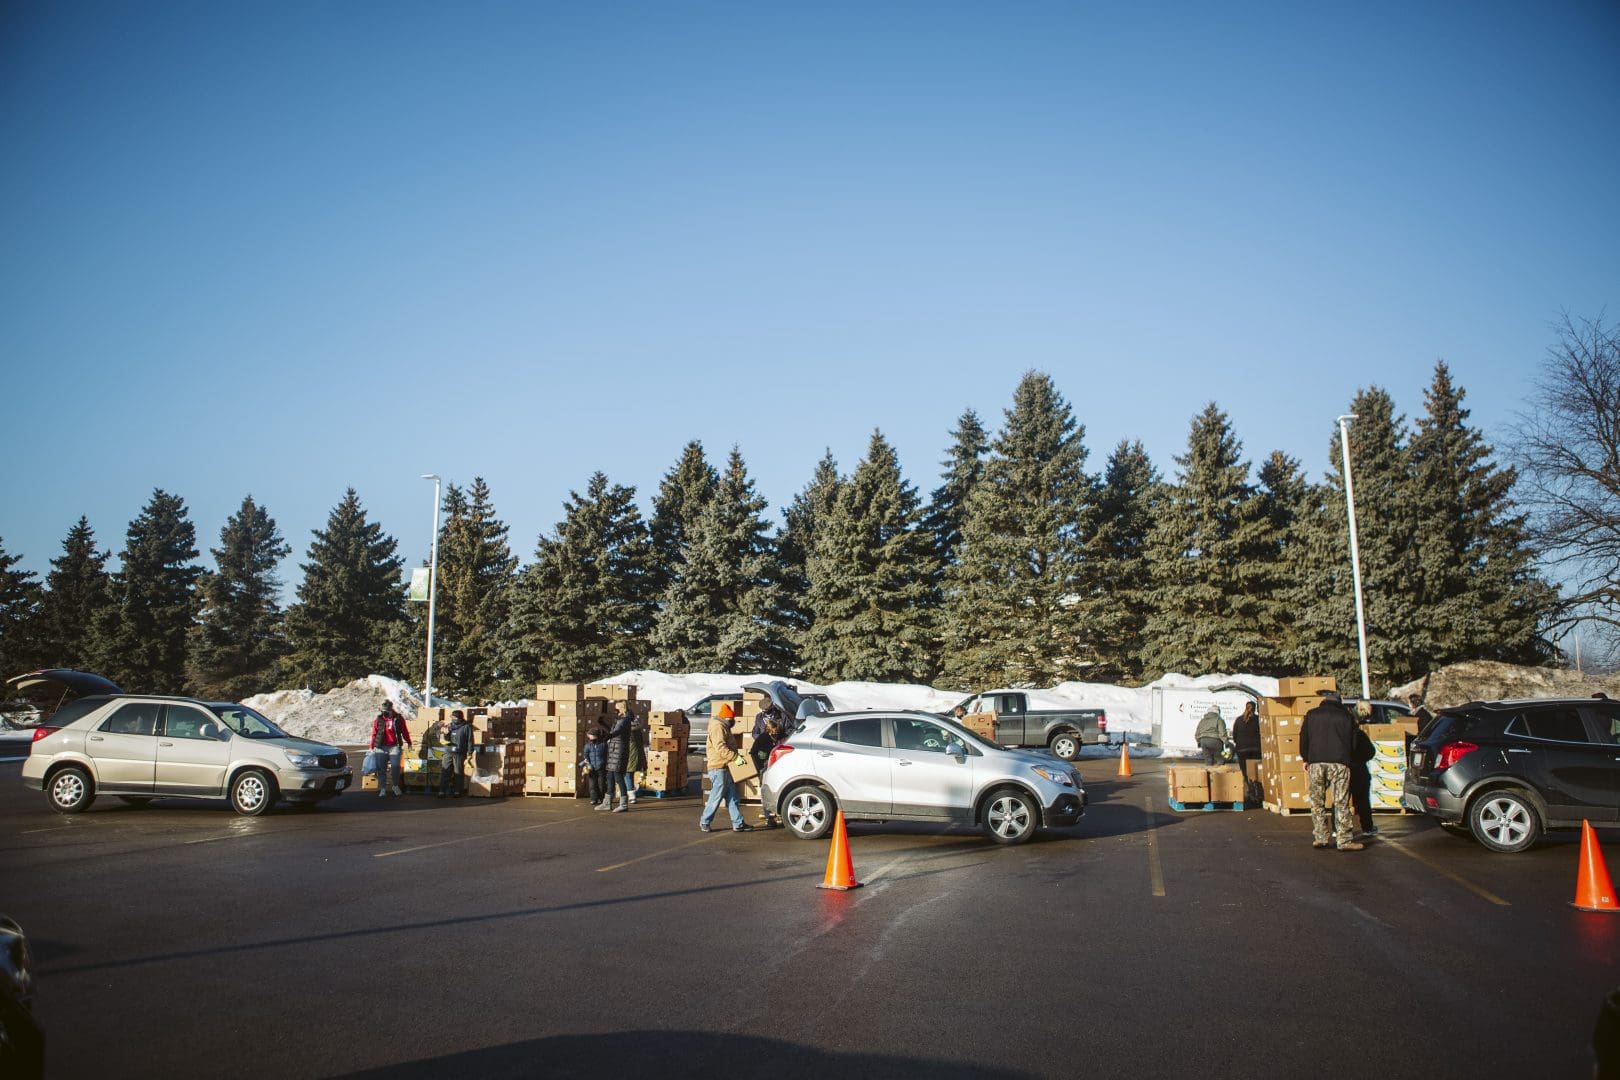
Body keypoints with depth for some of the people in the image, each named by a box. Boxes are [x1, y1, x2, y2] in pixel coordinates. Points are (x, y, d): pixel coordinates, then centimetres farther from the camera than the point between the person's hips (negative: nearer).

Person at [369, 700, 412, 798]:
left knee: (395, 766, -10)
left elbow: (405, 732, 9)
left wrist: (409, 743, 10)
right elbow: (374, 734, 8)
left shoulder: (398, 719, 4)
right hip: (382, 747, 1)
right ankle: (382, 789, 11)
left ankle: (395, 786, 11)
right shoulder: (378, 720, 6)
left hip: (395, 747, -1)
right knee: (381, 769, 3)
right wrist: (372, 747, 4)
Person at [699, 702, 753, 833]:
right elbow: (720, 748, -24)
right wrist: (735, 757, -25)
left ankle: (738, 823, 11)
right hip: (719, 768, -10)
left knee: (732, 797, 9)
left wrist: (736, 755, 16)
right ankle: (704, 822, 6)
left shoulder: (723, 727, 19)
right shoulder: (718, 727, -14)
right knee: (716, 797, -4)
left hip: (725, 768, 10)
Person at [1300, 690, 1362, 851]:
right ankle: (1344, 841, -4)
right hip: (1339, 762, -1)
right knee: (1341, 802, -2)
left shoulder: (1311, 715, 13)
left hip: (1316, 762, 1)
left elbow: (1303, 739, 14)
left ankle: (1320, 838, 7)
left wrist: (1306, 759, 26)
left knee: (1317, 802, 8)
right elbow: (1353, 743, 15)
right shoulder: (1346, 717, 12)